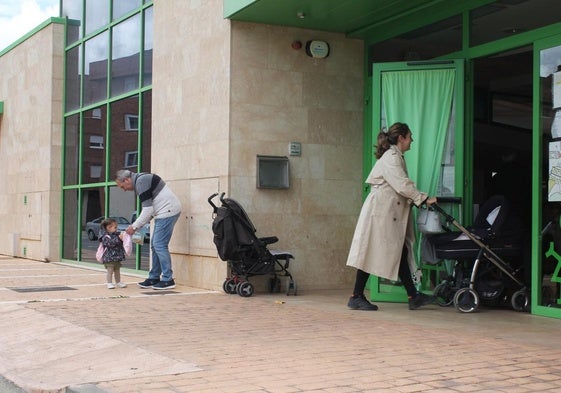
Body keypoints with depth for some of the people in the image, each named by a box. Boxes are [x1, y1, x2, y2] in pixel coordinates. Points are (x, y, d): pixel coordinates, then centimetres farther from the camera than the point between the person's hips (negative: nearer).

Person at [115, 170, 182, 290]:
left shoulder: (141, 182, -14)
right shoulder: (140, 180, 18)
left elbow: (148, 210, -18)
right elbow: (148, 209, 21)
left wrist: (134, 226, -9)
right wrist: (136, 226, 13)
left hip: (168, 211, -10)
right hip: (164, 213, 10)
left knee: (159, 245, -9)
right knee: (155, 245, 12)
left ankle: (168, 280, -4)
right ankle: (154, 278, 17)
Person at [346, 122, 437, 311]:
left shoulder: (395, 156, 20)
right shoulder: (391, 157, -12)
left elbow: (400, 186, 19)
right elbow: (403, 184, -20)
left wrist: (418, 200, 10)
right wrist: (424, 199, -15)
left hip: (390, 213, 10)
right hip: (380, 211, -10)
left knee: (399, 252, 8)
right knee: (372, 253, -5)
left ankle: (413, 297, 9)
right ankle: (356, 297, 2)